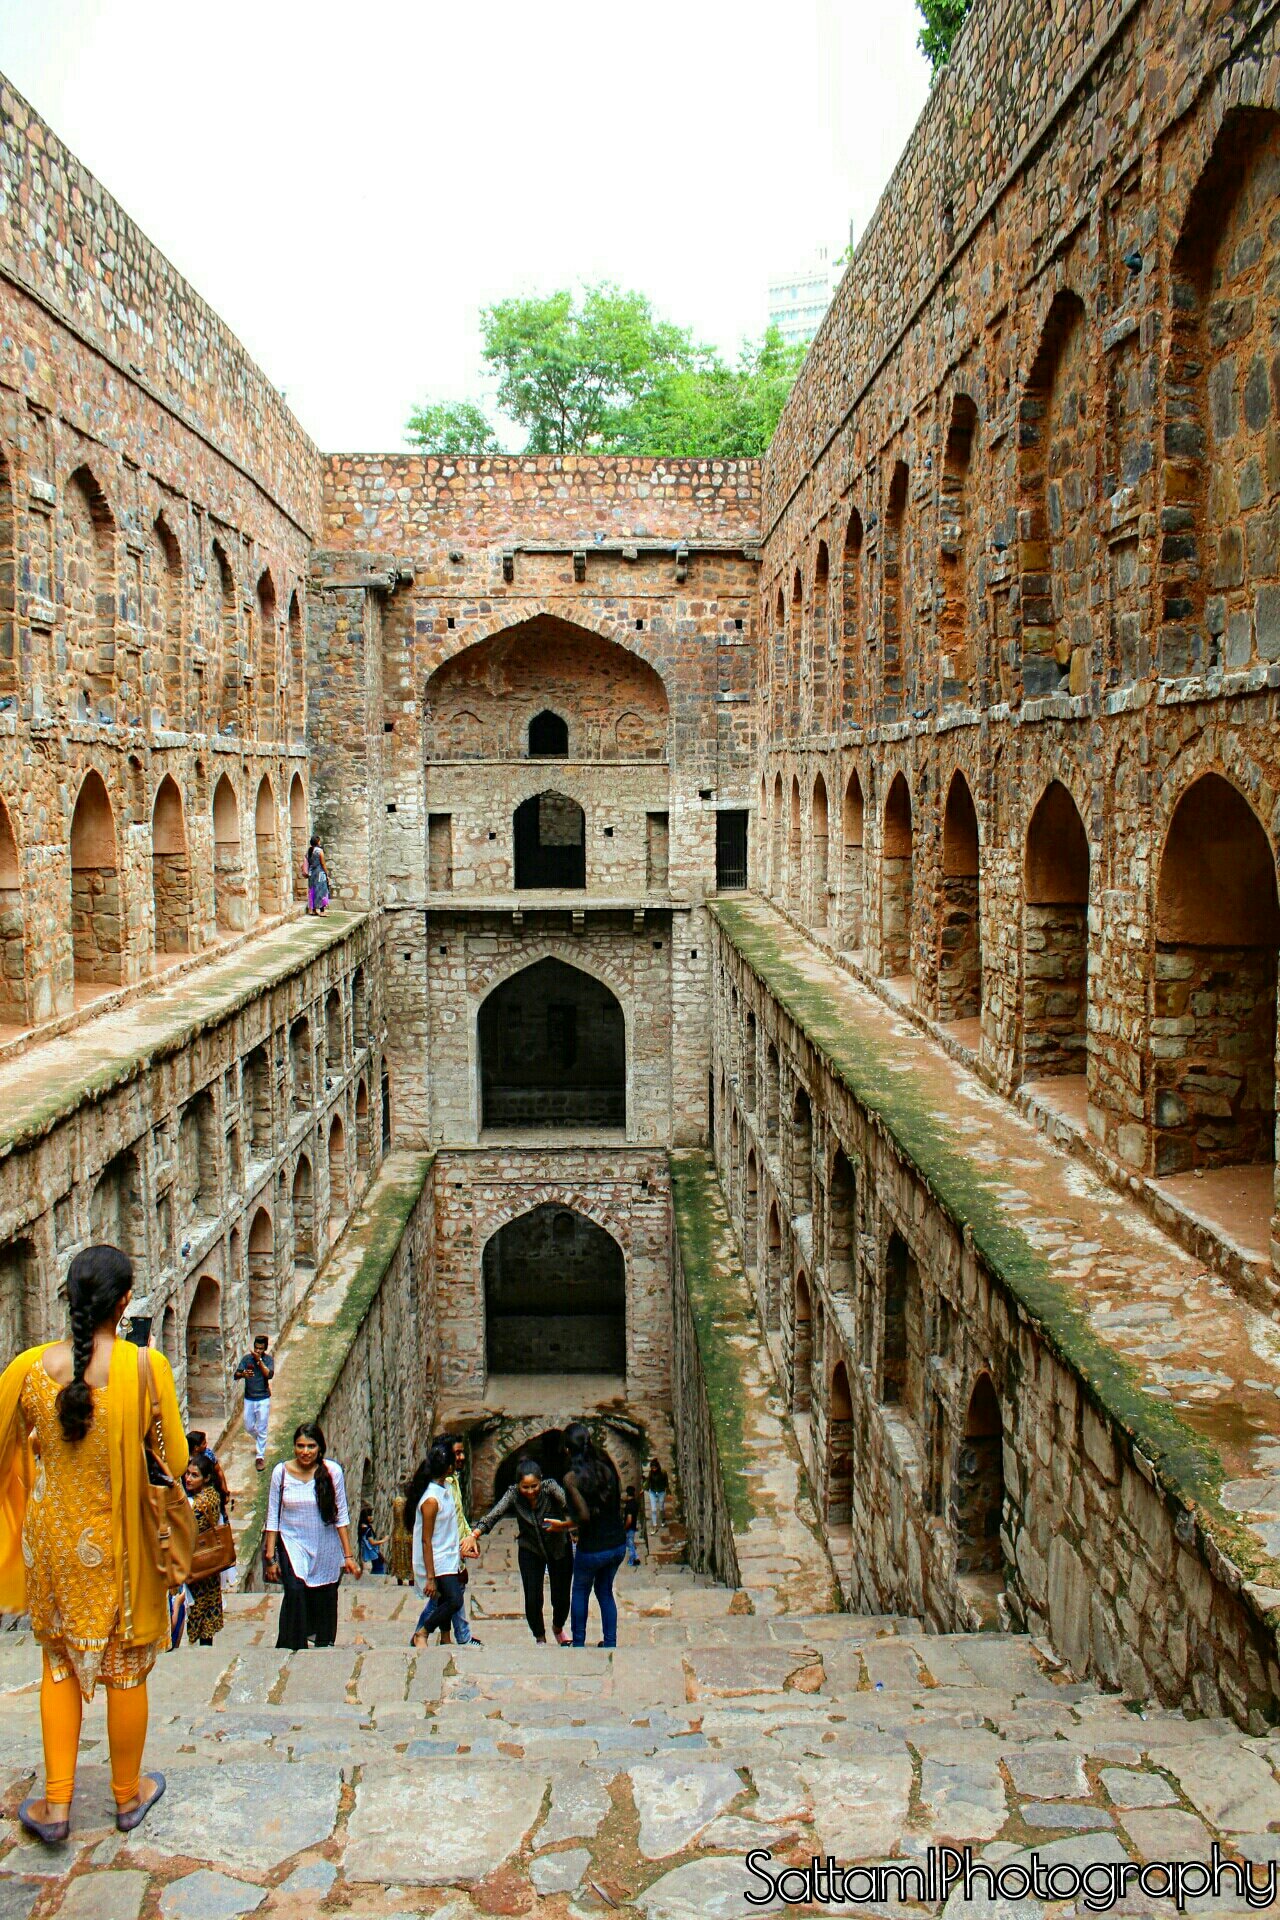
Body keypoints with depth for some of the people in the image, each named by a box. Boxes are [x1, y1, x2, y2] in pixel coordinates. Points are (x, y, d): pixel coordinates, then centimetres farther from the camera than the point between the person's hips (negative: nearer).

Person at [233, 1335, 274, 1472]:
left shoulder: (268, 1359, -7)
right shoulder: (247, 1358, -3)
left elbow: (269, 1374, -23)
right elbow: (235, 1375, -10)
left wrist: (259, 1360, -27)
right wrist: (243, 1374, -32)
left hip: (263, 1399, -3)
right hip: (249, 1399, 3)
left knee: (261, 1429, -1)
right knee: (249, 1427, 13)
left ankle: (260, 1456, 7)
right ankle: (259, 1442, 43)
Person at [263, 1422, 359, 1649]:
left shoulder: (332, 1471, -7)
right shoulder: (281, 1471, -5)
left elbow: (341, 1516, -1)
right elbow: (273, 1517, 1)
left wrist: (348, 1555, 0)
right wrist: (270, 1556, -1)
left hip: (326, 1548, 1)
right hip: (292, 1543, -1)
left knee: (324, 1600, 6)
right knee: (295, 1590, -21)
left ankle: (324, 1646, 26)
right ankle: (292, 1649, -9)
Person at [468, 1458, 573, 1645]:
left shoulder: (550, 1488, -25)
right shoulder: (513, 1494, -20)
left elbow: (571, 1507, -38)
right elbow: (494, 1514, -30)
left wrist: (564, 1524, -58)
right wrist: (475, 1534, -45)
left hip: (560, 1548, -1)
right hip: (530, 1550, 1)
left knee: (561, 1599, 2)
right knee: (533, 1599, -9)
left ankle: (558, 1628, 37)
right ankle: (540, 1639, 19)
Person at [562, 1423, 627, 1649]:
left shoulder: (571, 1477, -17)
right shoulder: (607, 1467, -3)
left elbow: (584, 1515, -21)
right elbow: (618, 1504, 5)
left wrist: (568, 1525, -2)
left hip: (592, 1548, -4)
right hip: (618, 1544, 4)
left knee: (580, 1592, 20)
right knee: (605, 1591, 23)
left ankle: (578, 1643, 24)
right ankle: (610, 1642, 21)